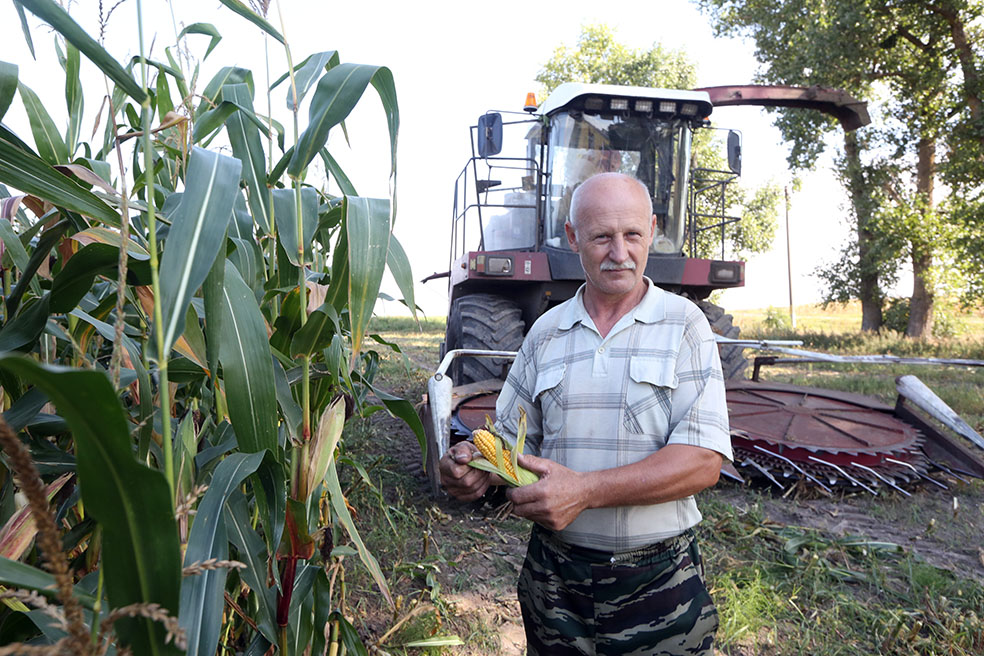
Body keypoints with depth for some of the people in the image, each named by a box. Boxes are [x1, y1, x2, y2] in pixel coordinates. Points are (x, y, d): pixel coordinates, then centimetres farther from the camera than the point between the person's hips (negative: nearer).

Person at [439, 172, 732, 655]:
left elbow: (704, 461, -15)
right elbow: (514, 438, 8)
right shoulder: (545, 333, 4)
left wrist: (584, 491, -25)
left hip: (659, 580, -2)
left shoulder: (683, 325, -7)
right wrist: (476, 467, -15)